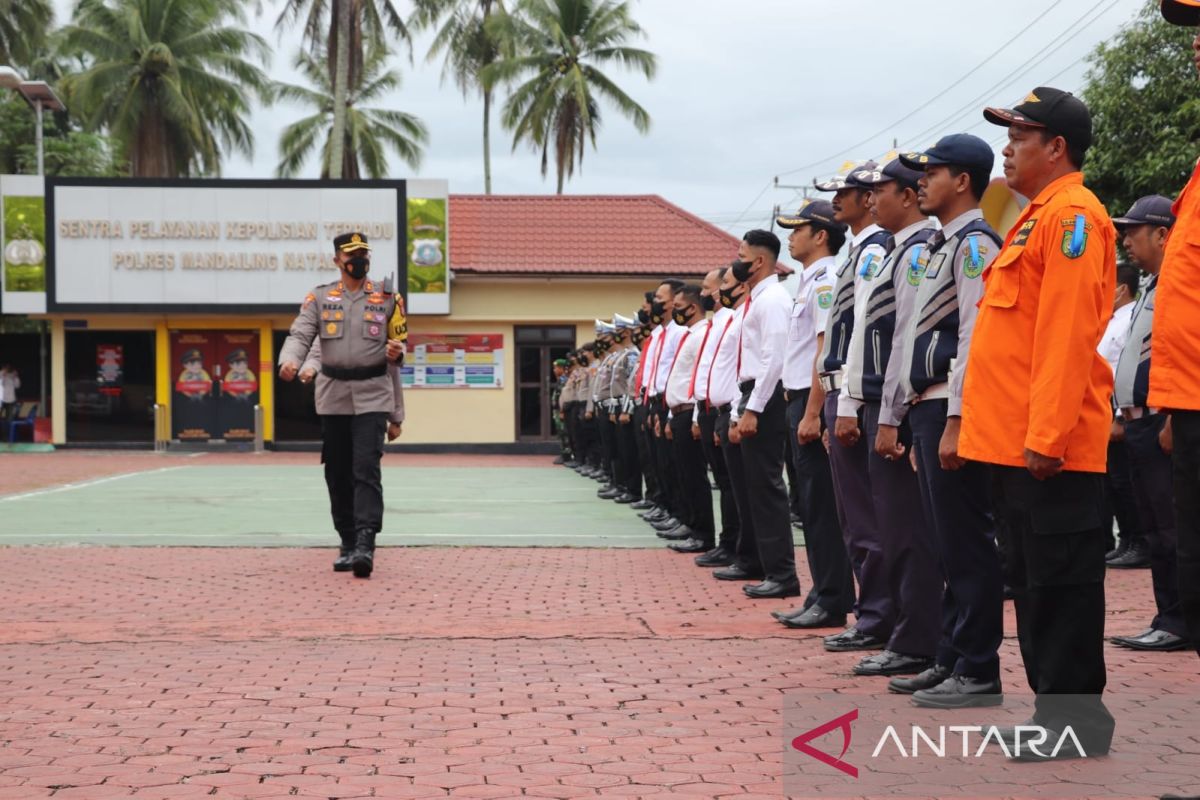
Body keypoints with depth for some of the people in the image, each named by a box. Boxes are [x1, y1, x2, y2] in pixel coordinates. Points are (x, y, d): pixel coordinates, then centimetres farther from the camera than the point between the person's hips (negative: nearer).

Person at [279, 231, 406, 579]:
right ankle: (348, 540, 21)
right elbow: (300, 335, -6)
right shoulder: (319, 297, 6)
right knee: (337, 471, 8)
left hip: (372, 394, -2)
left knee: (366, 468, -14)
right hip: (333, 394, 2)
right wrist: (290, 361, -27)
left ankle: (365, 544, -21)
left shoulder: (387, 298, 6)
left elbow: (399, 341, 11)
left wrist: (396, 352, -14)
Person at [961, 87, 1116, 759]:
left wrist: (1046, 434, -24)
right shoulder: (1039, 216, 19)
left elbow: (1067, 333, -20)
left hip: (1051, 443, -10)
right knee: (1033, 579, 14)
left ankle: (1076, 720, 2)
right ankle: (1054, 707, 21)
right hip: (1019, 439, 10)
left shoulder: (1071, 214, -11)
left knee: (1059, 583, -5)